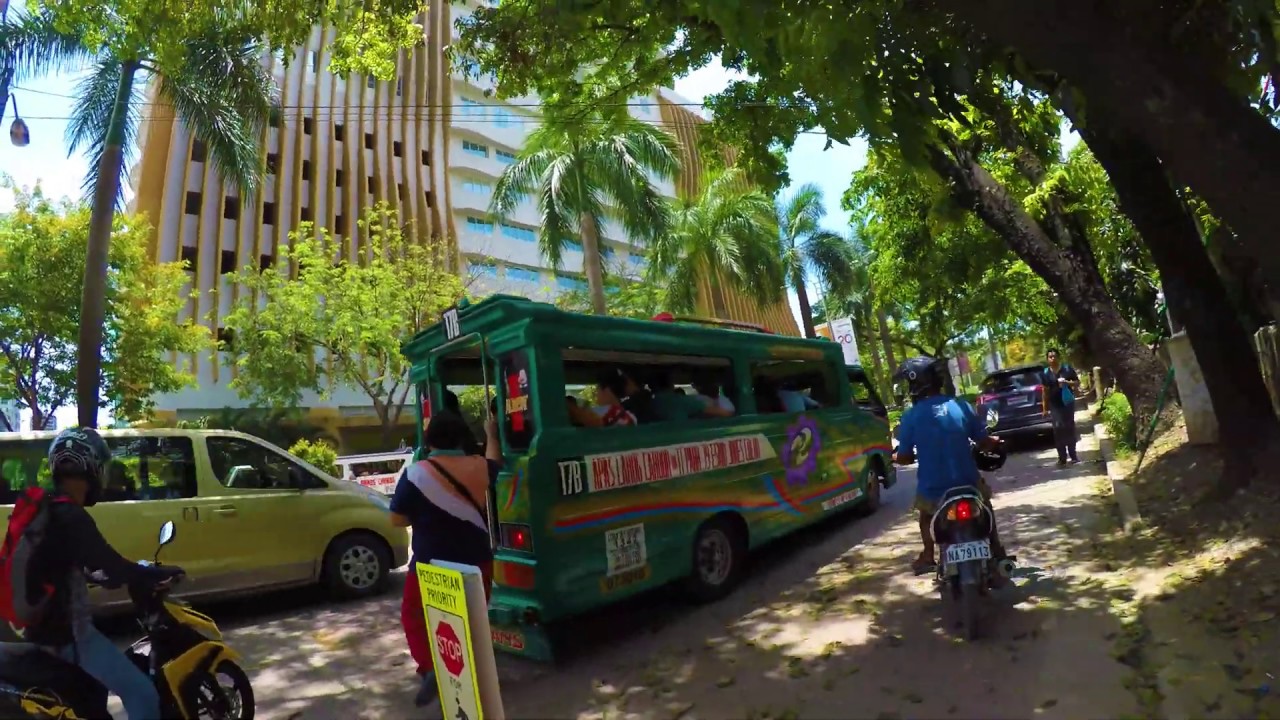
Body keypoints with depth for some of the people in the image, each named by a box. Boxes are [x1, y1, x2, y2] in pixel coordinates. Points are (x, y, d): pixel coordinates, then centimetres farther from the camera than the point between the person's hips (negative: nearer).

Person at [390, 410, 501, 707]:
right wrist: (491, 433, 33)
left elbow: (397, 519, -11)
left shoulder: (416, 473, -16)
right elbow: (494, 463, 19)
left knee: (414, 616, 17)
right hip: (477, 562, 3)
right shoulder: (478, 467, -5)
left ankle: (429, 668, -1)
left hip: (432, 565, -3)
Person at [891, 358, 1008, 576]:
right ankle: (997, 551, 40)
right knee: (985, 500, 36)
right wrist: (996, 442, 26)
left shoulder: (910, 417, -12)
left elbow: (904, 458, -6)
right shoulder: (962, 406, -6)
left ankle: (928, 556, 30)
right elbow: (984, 443, 3)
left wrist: (895, 458, 18)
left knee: (925, 513, 33)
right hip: (968, 483, 2)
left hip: (933, 490, -1)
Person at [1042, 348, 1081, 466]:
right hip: (1054, 405, 0)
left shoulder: (1067, 369, -4)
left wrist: (1067, 382, -20)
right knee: (1058, 429, -7)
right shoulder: (1046, 373, 0)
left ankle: (1072, 455, 20)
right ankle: (1062, 458, -3)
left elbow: (1077, 382, 2)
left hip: (1068, 403, 0)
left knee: (1070, 429, 6)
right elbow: (1045, 391, 4)